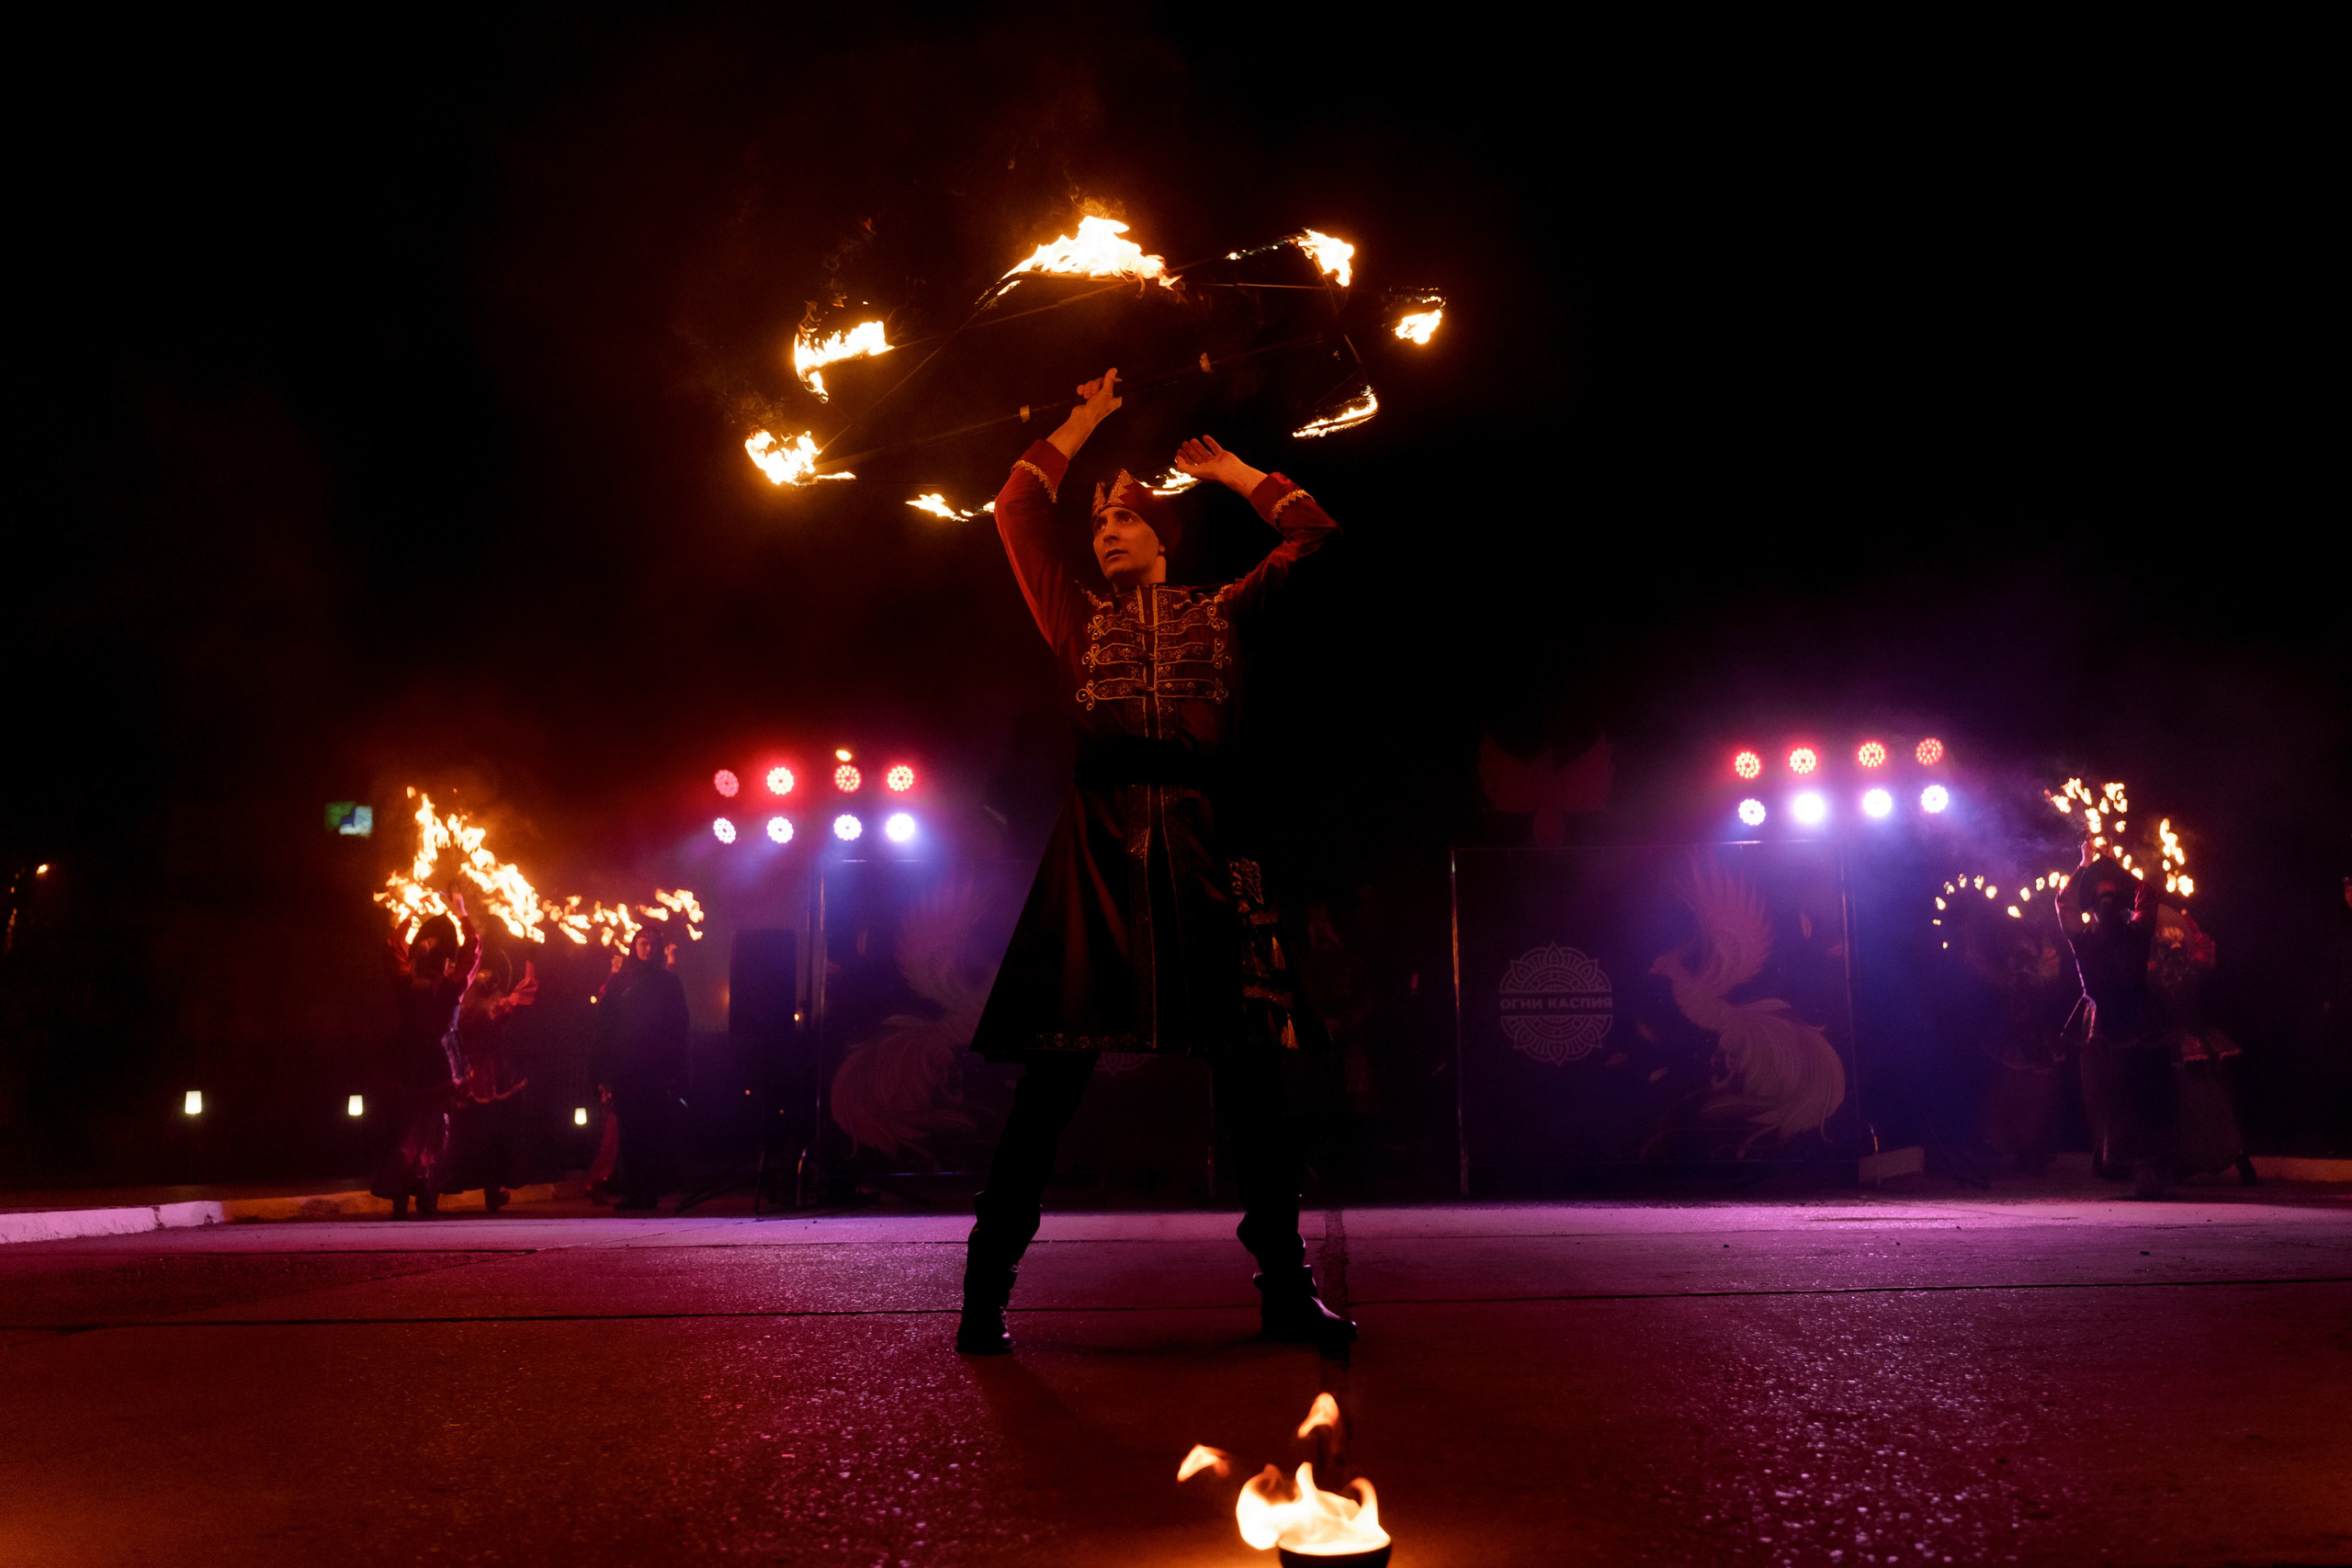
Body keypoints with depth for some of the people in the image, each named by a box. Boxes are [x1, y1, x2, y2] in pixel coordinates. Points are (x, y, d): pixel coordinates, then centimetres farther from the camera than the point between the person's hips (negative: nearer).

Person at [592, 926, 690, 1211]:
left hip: (656, 1071, -1)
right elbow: (603, 1028, 9)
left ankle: (650, 1193, -2)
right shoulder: (618, 983, 12)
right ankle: (632, 1191, 3)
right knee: (629, 1131, -1)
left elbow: (679, 1030, 6)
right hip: (624, 1068, 1)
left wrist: (674, 1072, -2)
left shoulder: (669, 983, 9)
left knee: (653, 1132, -4)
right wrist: (603, 1072, 0)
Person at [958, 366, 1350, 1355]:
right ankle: (986, 1289, 0)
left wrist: (1232, 473, 31)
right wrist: (1081, 425, 28)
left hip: (1201, 840, 1)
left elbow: (1313, 533, 21)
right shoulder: (1080, 617, 20)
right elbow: (1017, 511, 19)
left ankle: (1286, 1286, 6)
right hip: (1097, 837, -1)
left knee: (1251, 1066, -3)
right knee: (1056, 1068, -6)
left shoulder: (1224, 614, 20)